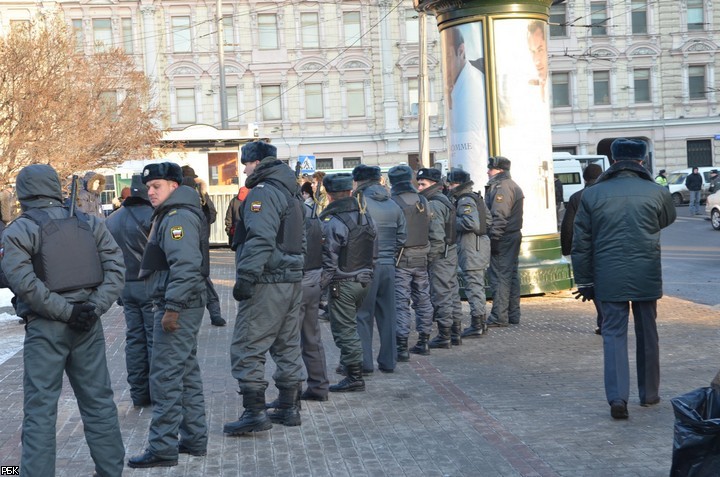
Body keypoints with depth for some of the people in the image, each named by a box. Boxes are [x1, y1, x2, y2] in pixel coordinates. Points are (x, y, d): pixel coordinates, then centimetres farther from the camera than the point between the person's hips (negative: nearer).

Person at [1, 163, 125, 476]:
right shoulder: (89, 224, 7)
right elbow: (115, 267, 0)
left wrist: (65, 311, -14)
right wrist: (95, 306, -6)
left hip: (45, 328, -4)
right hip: (87, 325, 4)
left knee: (40, 409, 2)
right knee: (98, 401, 13)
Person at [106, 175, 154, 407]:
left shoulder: (111, 220, 11)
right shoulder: (151, 216, -14)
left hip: (125, 286, 7)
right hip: (149, 285, -7)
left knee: (134, 338, 12)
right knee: (155, 338, 0)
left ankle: (139, 393, 15)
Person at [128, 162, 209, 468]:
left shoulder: (178, 217, -15)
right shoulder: (170, 215, 18)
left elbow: (185, 267, -25)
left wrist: (172, 308, -25)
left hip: (178, 307, -11)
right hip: (181, 306, 11)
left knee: (166, 377, -7)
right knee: (187, 373, 15)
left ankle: (163, 449, -2)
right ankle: (194, 439, 24)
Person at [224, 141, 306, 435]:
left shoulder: (263, 193, -13)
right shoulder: (290, 192, 19)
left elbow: (259, 240, -25)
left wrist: (245, 278, -25)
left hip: (267, 283, -10)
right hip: (293, 280, 10)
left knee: (247, 348, -6)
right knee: (287, 346, 15)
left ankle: (255, 412, -7)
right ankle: (289, 408, 21)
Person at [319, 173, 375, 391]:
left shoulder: (331, 222, -16)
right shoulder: (365, 216, 7)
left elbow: (328, 261, -18)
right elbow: (373, 252, 13)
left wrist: (320, 287, -11)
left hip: (343, 283, -8)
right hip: (364, 280, 8)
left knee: (344, 330, 0)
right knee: (350, 326, 22)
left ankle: (354, 377, 2)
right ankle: (352, 365, 29)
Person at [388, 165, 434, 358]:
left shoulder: (393, 203, -13)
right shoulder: (423, 201, 4)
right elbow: (428, 228, 10)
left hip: (401, 258, -5)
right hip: (421, 257, 5)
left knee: (401, 302, -3)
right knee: (423, 300, 14)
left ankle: (402, 346, -4)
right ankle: (423, 341, 22)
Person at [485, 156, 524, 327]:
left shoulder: (501, 187, -15)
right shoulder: (514, 186, 19)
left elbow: (499, 217, -22)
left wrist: (494, 238, -22)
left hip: (503, 238, -10)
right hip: (514, 236, 10)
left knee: (499, 276, -8)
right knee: (512, 275, 12)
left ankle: (499, 316, -7)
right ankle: (513, 315, 18)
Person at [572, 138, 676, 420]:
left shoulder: (592, 195, -1)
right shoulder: (657, 193, -1)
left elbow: (580, 243, 1)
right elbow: (668, 220, 21)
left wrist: (584, 281, 8)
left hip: (609, 278, -1)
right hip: (646, 277, 1)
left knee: (614, 333, 3)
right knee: (647, 333, 14)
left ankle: (617, 397, -10)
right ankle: (649, 394, 25)